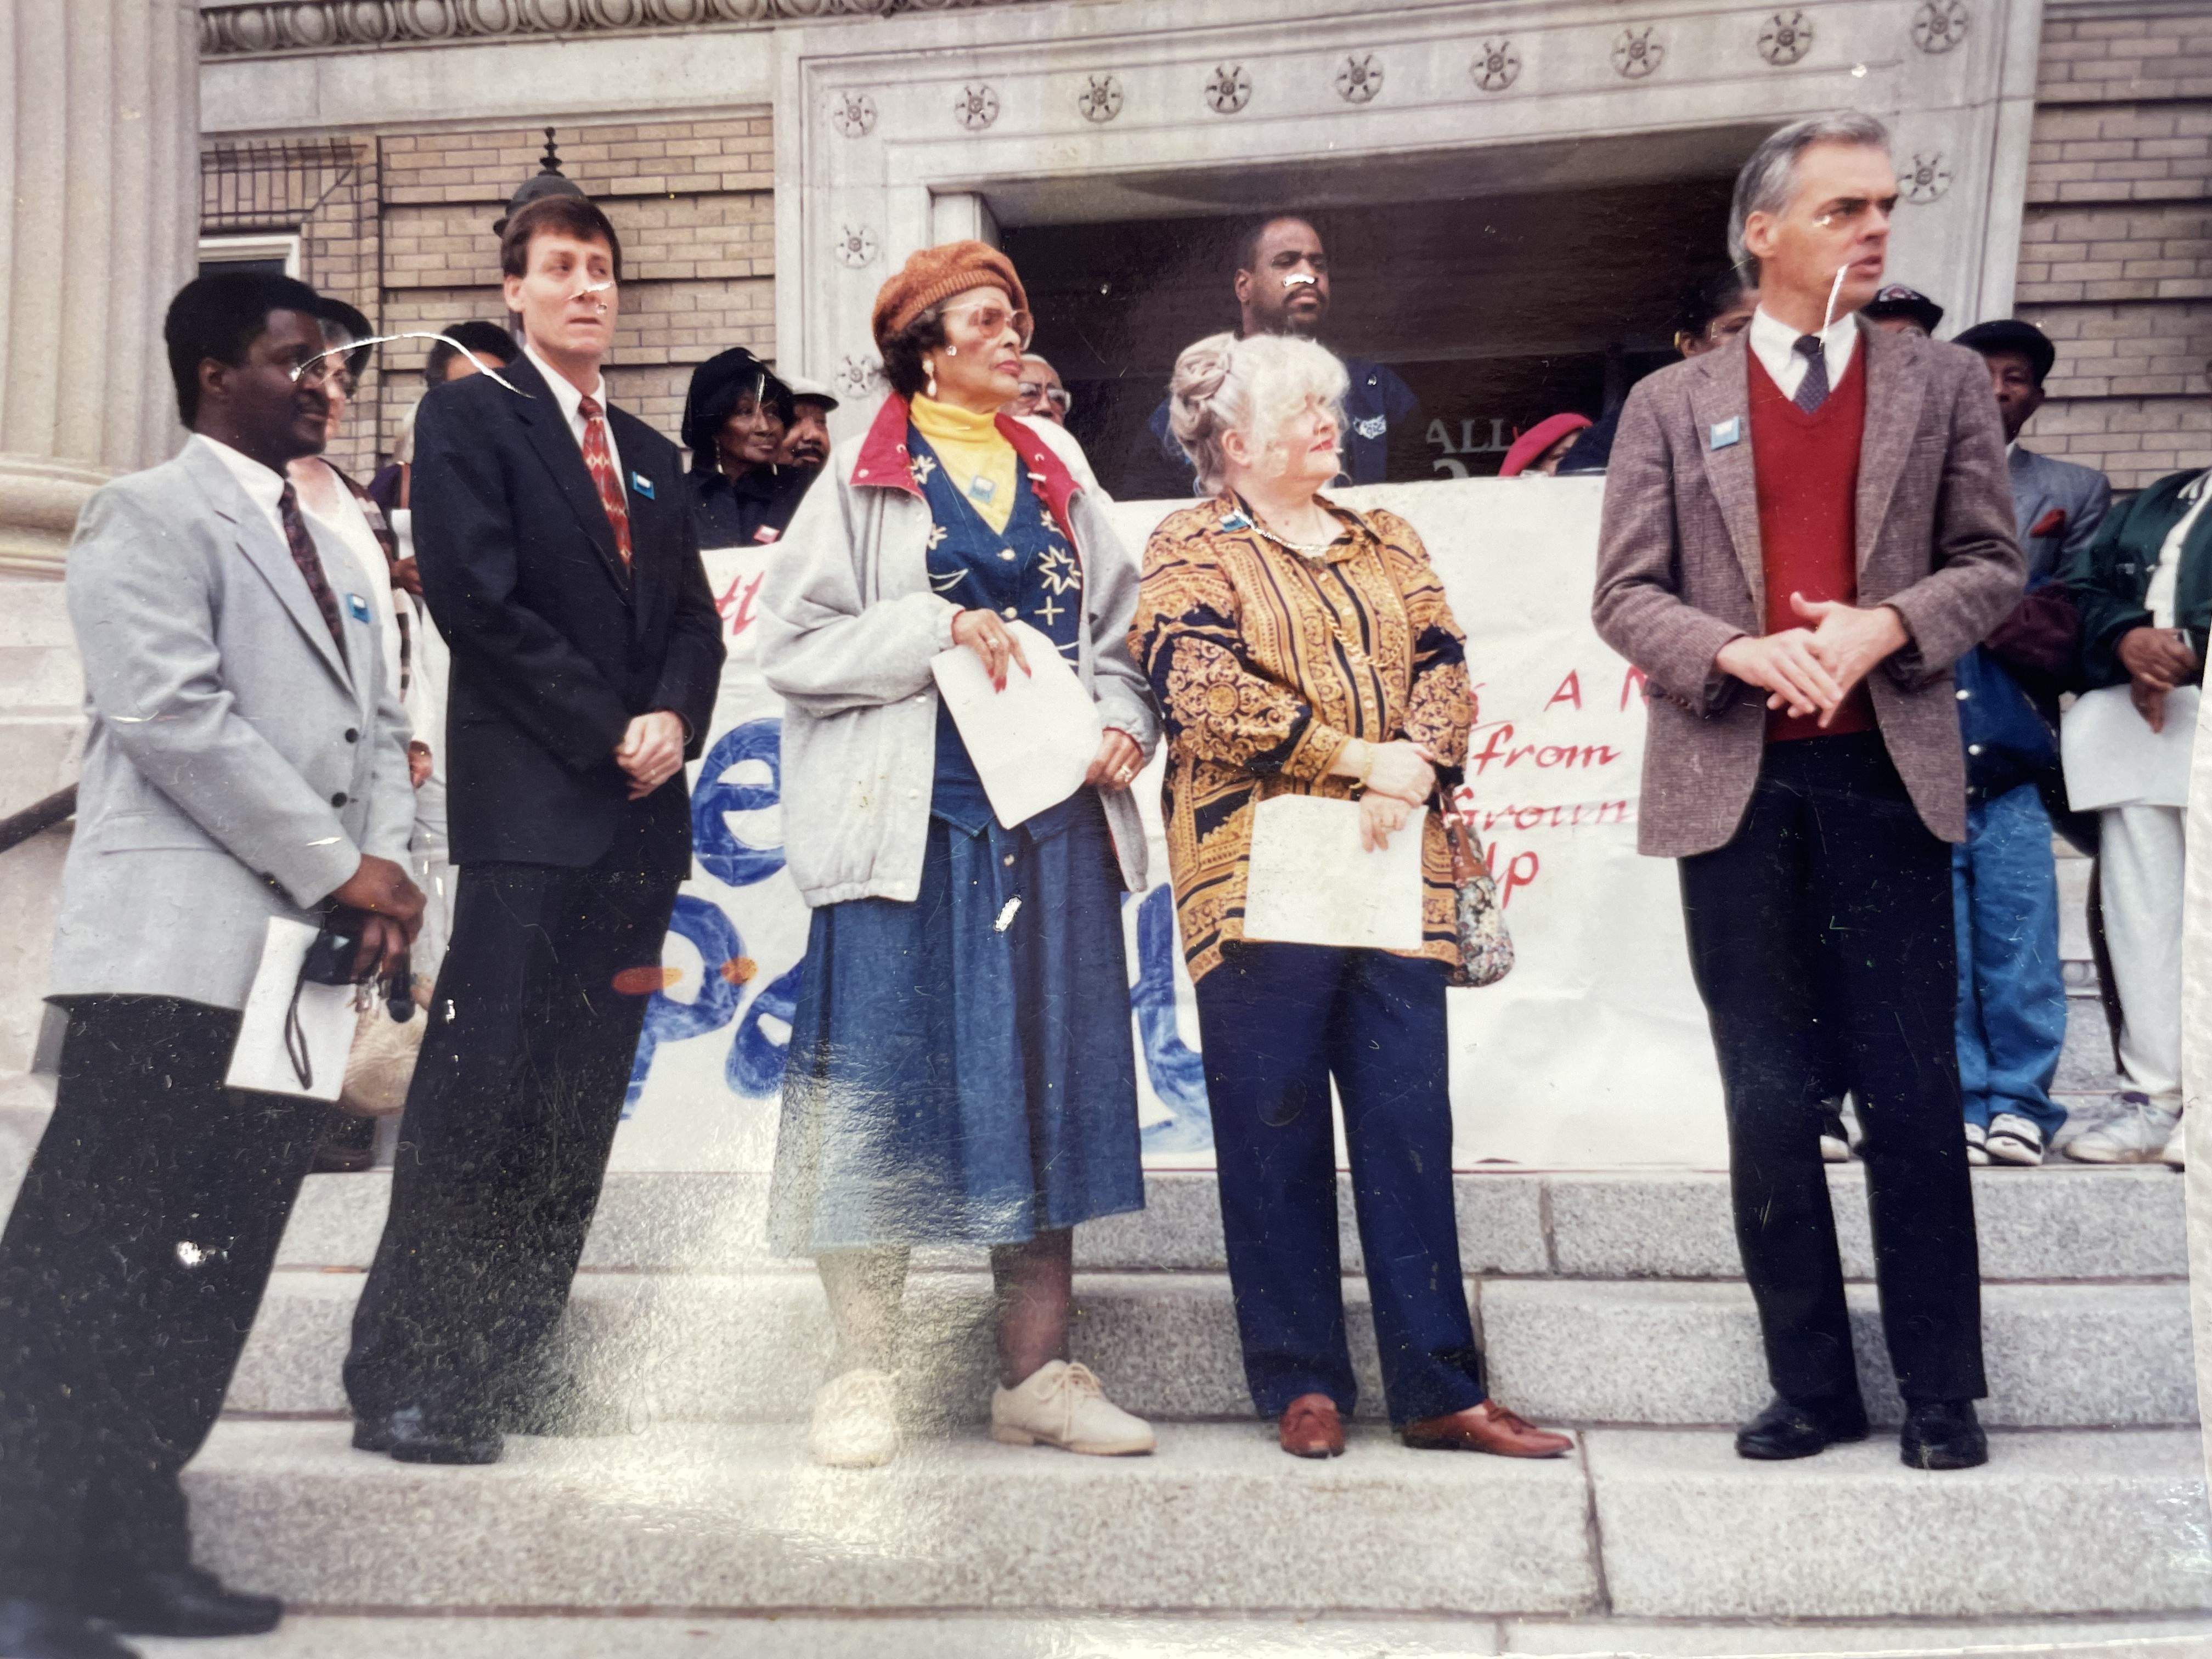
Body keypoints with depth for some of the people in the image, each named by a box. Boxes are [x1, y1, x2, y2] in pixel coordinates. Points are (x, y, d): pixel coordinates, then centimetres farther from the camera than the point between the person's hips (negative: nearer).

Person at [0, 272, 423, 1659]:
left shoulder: (333, 552, 23)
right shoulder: (149, 517, -1)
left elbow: (381, 728, 19)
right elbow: (170, 714, -15)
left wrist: (388, 865, -1)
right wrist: (337, 868, -14)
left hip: (304, 963, 8)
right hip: (176, 957, -7)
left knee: (210, 1282, 10)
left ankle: (135, 1548, 18)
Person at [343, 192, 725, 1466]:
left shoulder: (653, 457, 22)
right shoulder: (471, 415, 4)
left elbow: (695, 621, 16)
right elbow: (479, 598, -8)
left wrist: (675, 720, -4)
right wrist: (611, 732, -10)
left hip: (640, 813, 6)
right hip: (528, 804, -6)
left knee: (581, 1108, 5)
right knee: (483, 1092, -9)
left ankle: (514, 1362, 13)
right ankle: (408, 1382, -1)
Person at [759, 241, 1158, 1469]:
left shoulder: (1057, 474, 18)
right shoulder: (865, 480, 6)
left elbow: (1116, 632, 19)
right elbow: (793, 644, -2)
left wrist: (1122, 724, -1)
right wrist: (940, 628, -12)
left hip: (1052, 815, 5)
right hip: (912, 817, -4)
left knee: (1049, 1079, 6)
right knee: (887, 1077, -4)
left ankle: (1036, 1373, 16)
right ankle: (861, 1378, 8)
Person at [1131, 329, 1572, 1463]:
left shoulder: (1389, 545, 21)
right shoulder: (1188, 550, 6)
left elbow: (1445, 670, 10)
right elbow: (1205, 694, -9)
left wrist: (1413, 766, -10)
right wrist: (1361, 758, -11)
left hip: (1394, 877, 4)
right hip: (1257, 877, -4)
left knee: (1410, 1131, 3)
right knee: (1275, 1136, 1)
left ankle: (1439, 1390, 9)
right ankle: (1303, 1383, 13)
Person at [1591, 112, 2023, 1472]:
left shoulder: (1944, 384, 10)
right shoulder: (1673, 403, 9)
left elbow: (1991, 564, 7)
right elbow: (1626, 595, 2)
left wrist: (1890, 625, -13)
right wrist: (1739, 652, -15)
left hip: (1888, 772, 0)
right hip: (1734, 782, 0)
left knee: (1914, 1090, 2)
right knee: (1768, 1100, 6)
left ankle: (1943, 1390, 15)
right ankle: (1813, 1384, 17)